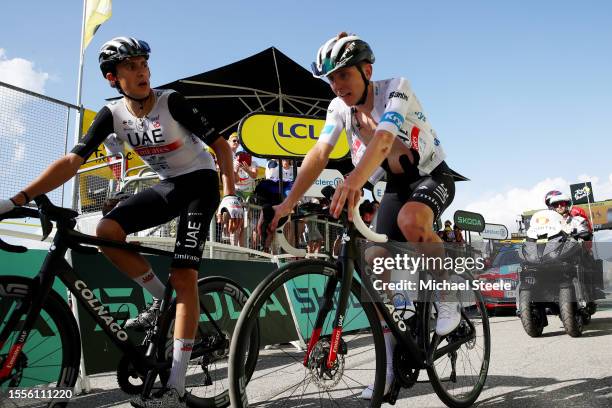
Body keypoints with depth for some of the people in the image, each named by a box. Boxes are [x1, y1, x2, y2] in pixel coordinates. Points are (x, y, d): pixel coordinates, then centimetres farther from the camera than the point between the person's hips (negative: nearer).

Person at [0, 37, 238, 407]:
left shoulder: (172, 102, -17)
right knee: (107, 231, -17)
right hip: (167, 185, 5)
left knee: (184, 277, -15)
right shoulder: (112, 115, -5)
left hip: (199, 182, -5)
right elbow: (72, 161, -12)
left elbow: (220, 144, -12)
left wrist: (230, 195, -19)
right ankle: (161, 298, 6)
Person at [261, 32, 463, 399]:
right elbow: (319, 154, -17)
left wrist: (353, 182, -60)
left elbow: (382, 139, -41)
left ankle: (447, 297, -15)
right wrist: (287, 204, -30)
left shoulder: (396, 89, -23)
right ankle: (390, 364, 5)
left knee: (411, 220, -40)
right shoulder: (339, 107, -7)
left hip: (433, 176, -6)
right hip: (397, 185, 6)